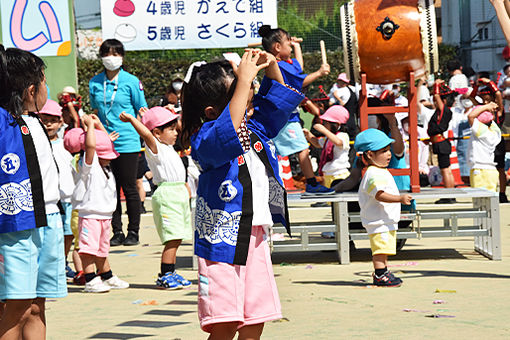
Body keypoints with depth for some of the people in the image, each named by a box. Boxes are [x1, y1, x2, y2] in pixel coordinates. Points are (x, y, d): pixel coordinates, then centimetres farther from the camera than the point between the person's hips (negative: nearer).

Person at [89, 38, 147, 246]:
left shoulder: (131, 81, -2)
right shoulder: (95, 83, 8)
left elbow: (142, 111, 3)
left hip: (127, 142, -3)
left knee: (129, 188, 1)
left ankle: (133, 232, 10)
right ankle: (117, 232, 13)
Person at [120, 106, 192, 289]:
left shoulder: (168, 147, 19)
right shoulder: (155, 148, -8)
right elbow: (147, 134, -27)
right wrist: (131, 119, -23)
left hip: (179, 194, 9)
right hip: (166, 194, -9)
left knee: (176, 239, 10)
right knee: (172, 239, -13)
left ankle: (171, 273, 18)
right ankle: (164, 276, -10)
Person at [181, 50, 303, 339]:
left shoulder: (254, 128, 11)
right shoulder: (206, 139, -13)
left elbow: (276, 100, 25)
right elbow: (227, 133, -35)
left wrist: (271, 67, 6)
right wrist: (244, 81, -32)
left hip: (256, 238, 8)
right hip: (223, 239, -8)